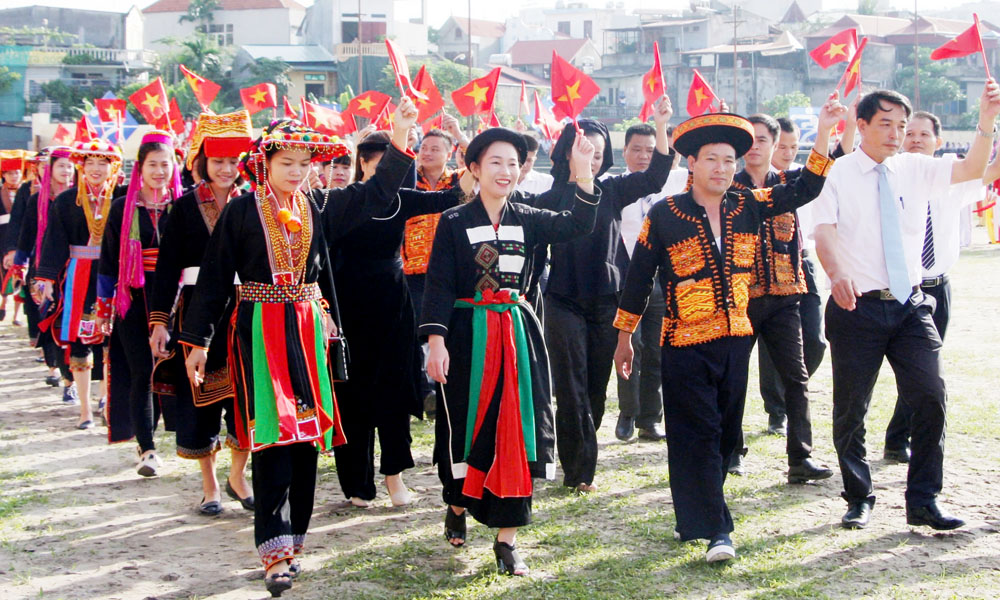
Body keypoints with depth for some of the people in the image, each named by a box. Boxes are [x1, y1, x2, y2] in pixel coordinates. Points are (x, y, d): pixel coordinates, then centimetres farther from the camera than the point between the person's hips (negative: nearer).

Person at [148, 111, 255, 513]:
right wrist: (159, 320, -7)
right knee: (200, 398, 4)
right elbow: (167, 267, 0)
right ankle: (210, 485, 20)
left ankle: (237, 475, 20)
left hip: (244, 312, 1)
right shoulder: (185, 208, 2)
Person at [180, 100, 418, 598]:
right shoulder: (241, 211, -2)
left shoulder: (319, 207, 8)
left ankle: (292, 539, 18)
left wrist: (401, 134, -2)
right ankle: (275, 550, -8)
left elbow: (378, 194, 7)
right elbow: (214, 278, -1)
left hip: (308, 331, 4)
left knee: (306, 436, 6)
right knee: (272, 435, -10)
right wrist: (197, 340, -3)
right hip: (260, 332, -4)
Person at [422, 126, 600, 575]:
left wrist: (583, 174, -21)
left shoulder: (527, 220, 7)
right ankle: (457, 505, 36)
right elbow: (439, 285, -7)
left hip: (517, 332, 3)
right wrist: (436, 341, -16)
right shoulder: (454, 222, -3)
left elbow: (576, 224, -8)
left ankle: (506, 538, 4)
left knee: (515, 429, -2)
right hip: (468, 334, -3)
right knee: (468, 425, 7)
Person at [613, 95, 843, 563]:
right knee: (698, 435, -7)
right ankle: (715, 530, -3)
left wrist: (824, 133, -6)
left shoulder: (748, 206, 5)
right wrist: (624, 337, 4)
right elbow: (638, 277, 2)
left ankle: (693, 517, 25)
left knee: (726, 434, 10)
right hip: (685, 345, -5)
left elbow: (804, 190, 7)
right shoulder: (664, 215, -5)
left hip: (736, 340, 5)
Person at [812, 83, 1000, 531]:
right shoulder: (837, 174, -3)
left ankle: (923, 502, 6)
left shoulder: (913, 169, 9)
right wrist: (836, 274, -34)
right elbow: (823, 233, -15)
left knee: (930, 397, -5)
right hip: (857, 306, -3)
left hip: (910, 304, 3)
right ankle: (859, 499, 23)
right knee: (851, 409, 5)